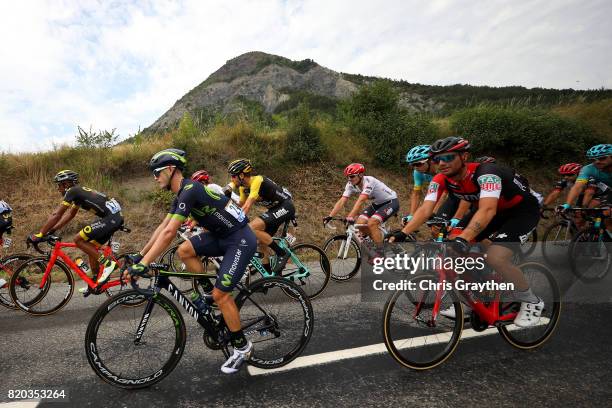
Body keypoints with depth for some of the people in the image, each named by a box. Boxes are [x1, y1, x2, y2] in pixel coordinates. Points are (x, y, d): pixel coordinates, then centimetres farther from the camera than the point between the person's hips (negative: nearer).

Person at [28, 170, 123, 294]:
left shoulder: (72, 191, -4)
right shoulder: (78, 192, 23)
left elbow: (56, 215, -5)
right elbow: (69, 215, 29)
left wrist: (39, 235, -1)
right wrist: (51, 230, 24)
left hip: (111, 218, -10)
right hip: (116, 217, 10)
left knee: (78, 239, -8)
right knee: (91, 247, 17)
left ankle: (107, 263, -6)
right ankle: (94, 283, 26)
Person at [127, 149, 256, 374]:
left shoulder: (190, 190, -20)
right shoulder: (181, 194, 11)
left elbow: (169, 232, -26)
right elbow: (162, 227, 16)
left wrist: (143, 264, -24)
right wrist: (140, 254, 16)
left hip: (241, 240, -9)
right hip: (222, 236, 9)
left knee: (220, 294, -9)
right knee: (184, 251, -3)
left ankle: (242, 347, 11)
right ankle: (213, 297, 11)